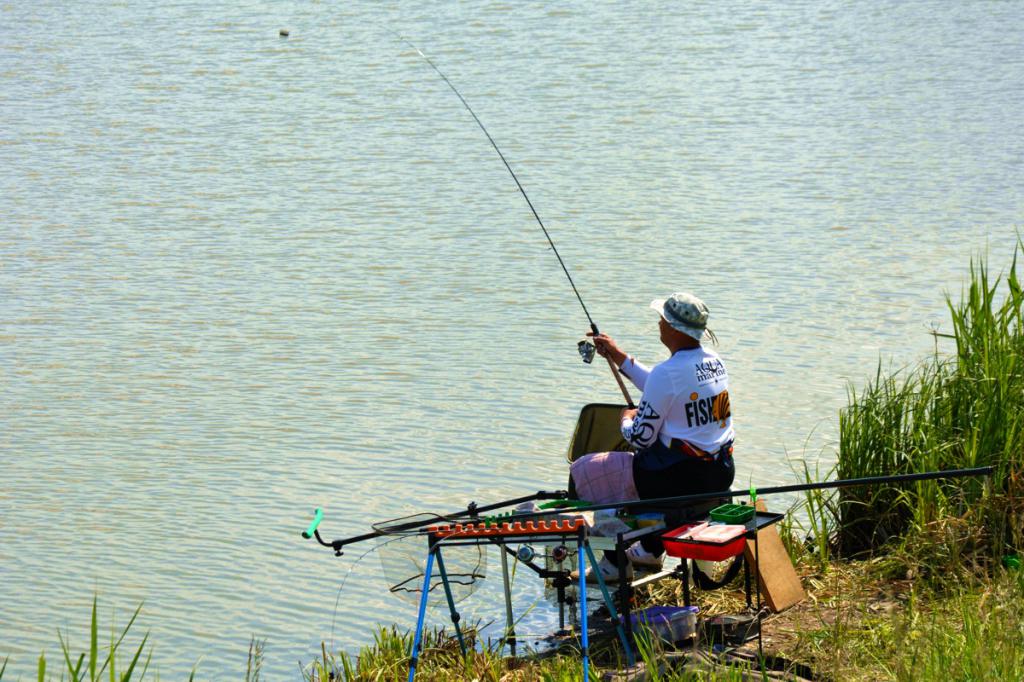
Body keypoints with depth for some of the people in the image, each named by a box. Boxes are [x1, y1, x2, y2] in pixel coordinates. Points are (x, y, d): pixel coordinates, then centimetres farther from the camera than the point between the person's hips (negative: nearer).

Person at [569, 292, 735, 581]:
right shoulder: (713, 361, 5)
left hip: (682, 476, -9)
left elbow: (640, 437, -16)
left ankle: (614, 563, 16)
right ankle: (651, 549, 44)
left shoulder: (668, 372, -21)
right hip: (721, 473, 9)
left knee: (584, 472, 7)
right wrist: (618, 357, 25)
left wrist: (626, 419, 7)